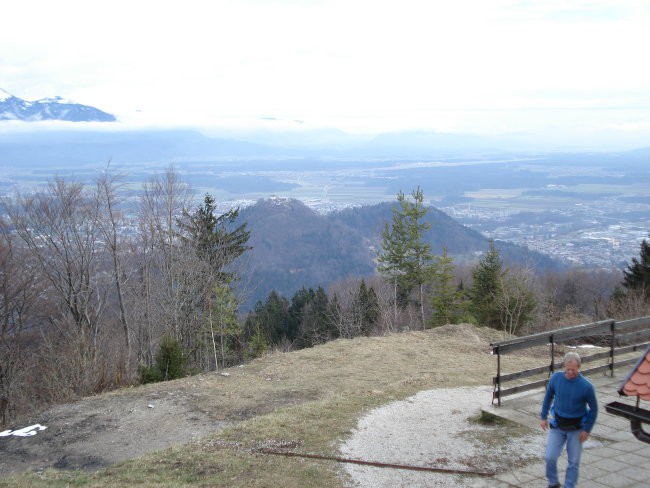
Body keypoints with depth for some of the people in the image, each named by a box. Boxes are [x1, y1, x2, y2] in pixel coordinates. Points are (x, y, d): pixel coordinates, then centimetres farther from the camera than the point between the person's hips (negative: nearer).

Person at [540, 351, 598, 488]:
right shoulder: (555, 378, -11)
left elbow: (594, 409, -5)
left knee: (574, 461, 6)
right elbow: (548, 397, 7)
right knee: (550, 457, -4)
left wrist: (587, 430, -6)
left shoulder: (586, 386, -18)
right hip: (557, 426, 2)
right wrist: (544, 417, 8)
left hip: (576, 429, -2)